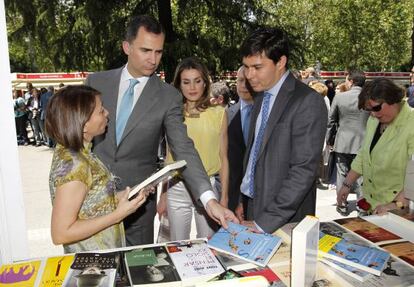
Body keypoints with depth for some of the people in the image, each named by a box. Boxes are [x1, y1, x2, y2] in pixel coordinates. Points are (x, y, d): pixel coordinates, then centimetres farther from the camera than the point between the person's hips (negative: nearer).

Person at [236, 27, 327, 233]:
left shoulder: (308, 103, -17)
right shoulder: (261, 97, 9)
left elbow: (304, 170, -21)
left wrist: (266, 221, -20)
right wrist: (244, 201, 10)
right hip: (253, 205, 7)